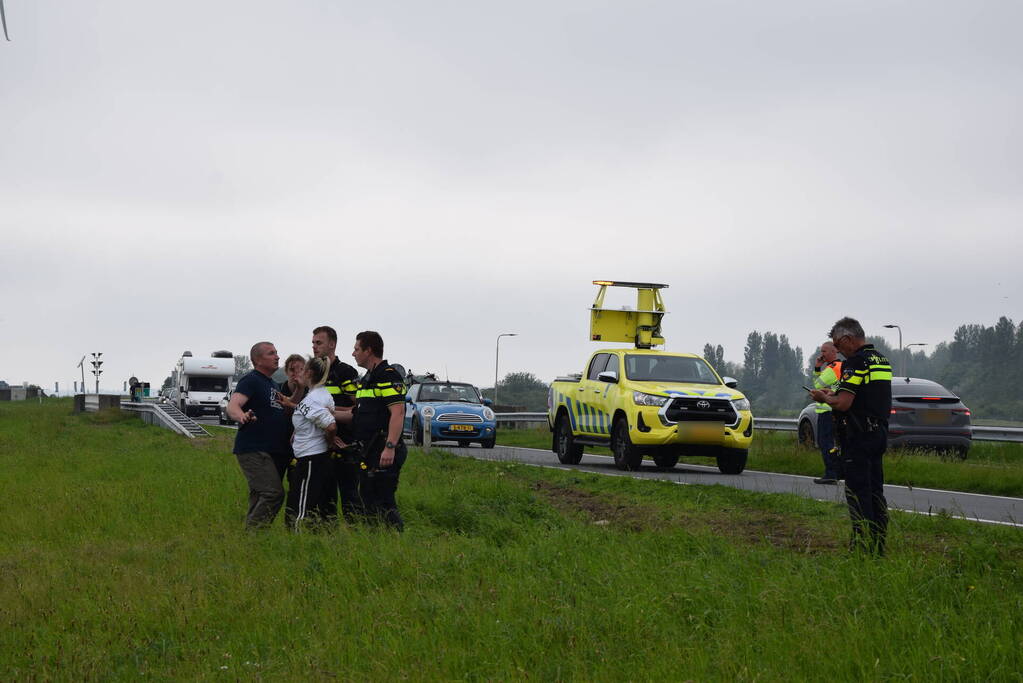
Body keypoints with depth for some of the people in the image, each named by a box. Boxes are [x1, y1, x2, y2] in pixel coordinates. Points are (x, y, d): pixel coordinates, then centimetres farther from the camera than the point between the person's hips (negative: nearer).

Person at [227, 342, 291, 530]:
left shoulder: (272, 384, 21)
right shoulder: (251, 380, -8)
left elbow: (286, 408, 34)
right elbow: (232, 407, -23)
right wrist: (242, 416, -43)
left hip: (271, 451, 10)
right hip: (253, 450, -10)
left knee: (260, 497, 10)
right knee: (273, 493, -19)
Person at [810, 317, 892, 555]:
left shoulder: (856, 362, -15)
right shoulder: (882, 361, 15)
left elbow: (843, 404, -21)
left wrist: (824, 398, -1)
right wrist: (834, 394, 19)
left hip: (858, 436, -9)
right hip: (879, 434, 9)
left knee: (858, 491, -6)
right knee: (875, 490, 12)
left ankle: (863, 545, -8)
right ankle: (879, 544, 15)